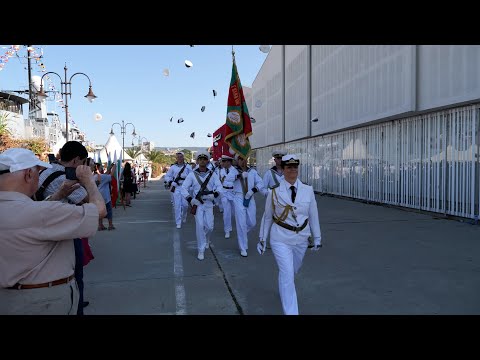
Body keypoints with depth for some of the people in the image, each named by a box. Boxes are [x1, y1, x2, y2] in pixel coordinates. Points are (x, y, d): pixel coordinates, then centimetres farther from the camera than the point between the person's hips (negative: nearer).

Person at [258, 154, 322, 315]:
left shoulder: (308, 190, -5)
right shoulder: (274, 191, -9)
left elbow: (313, 215, 3)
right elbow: (267, 217, -1)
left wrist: (317, 237, 6)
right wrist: (262, 238, 4)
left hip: (301, 238, 4)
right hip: (280, 239, -3)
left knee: (294, 270, 22)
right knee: (287, 273, -11)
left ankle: (284, 290, 55)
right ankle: (291, 312, 1)